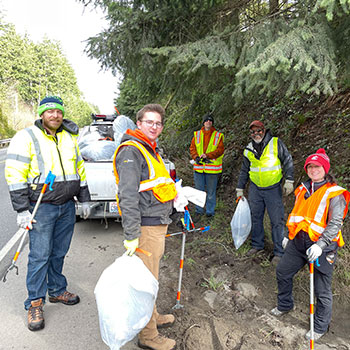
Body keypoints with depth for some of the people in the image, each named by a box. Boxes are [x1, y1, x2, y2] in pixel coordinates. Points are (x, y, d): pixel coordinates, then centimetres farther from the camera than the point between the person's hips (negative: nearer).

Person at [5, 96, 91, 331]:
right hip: (42, 207, -5)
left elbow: (80, 169, 18)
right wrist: (22, 210, -14)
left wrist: (84, 199, 15)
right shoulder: (26, 137, -7)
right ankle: (35, 304, 15)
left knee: (59, 253, 15)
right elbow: (14, 175, -10)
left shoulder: (69, 138, 12)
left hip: (67, 206, 5)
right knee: (40, 256, 0)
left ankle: (57, 291, 32)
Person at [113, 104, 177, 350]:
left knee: (151, 276, 23)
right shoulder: (131, 152, -15)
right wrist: (132, 235, -26)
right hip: (146, 227, -10)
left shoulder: (151, 150, 16)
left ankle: (152, 316, 41)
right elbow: (128, 197, -23)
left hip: (158, 224, 10)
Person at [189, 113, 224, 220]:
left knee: (211, 192, 6)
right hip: (198, 167, 2)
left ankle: (210, 212, 20)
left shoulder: (218, 136, 3)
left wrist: (207, 155, -18)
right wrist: (196, 157, -12)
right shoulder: (197, 135, 9)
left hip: (212, 169, -2)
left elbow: (220, 150, -6)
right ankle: (199, 211, 23)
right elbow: (192, 148, 7)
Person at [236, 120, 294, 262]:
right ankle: (257, 245, 30)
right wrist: (239, 189, 17)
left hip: (273, 189, -4)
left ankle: (279, 252, 11)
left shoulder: (276, 143, -4)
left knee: (277, 221, -1)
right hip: (255, 189, 4)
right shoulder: (248, 149, 8)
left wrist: (289, 181, -8)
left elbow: (288, 161, 0)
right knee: (256, 218, 13)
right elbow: (244, 170, 17)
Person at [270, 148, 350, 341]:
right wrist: (291, 237, 23)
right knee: (282, 271, 17)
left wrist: (320, 245, -29)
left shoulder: (334, 194, -11)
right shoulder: (303, 189, 9)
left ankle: (320, 327, 28)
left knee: (322, 291, 5)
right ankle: (285, 305, 42)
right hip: (299, 242, 7)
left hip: (321, 246, -6)